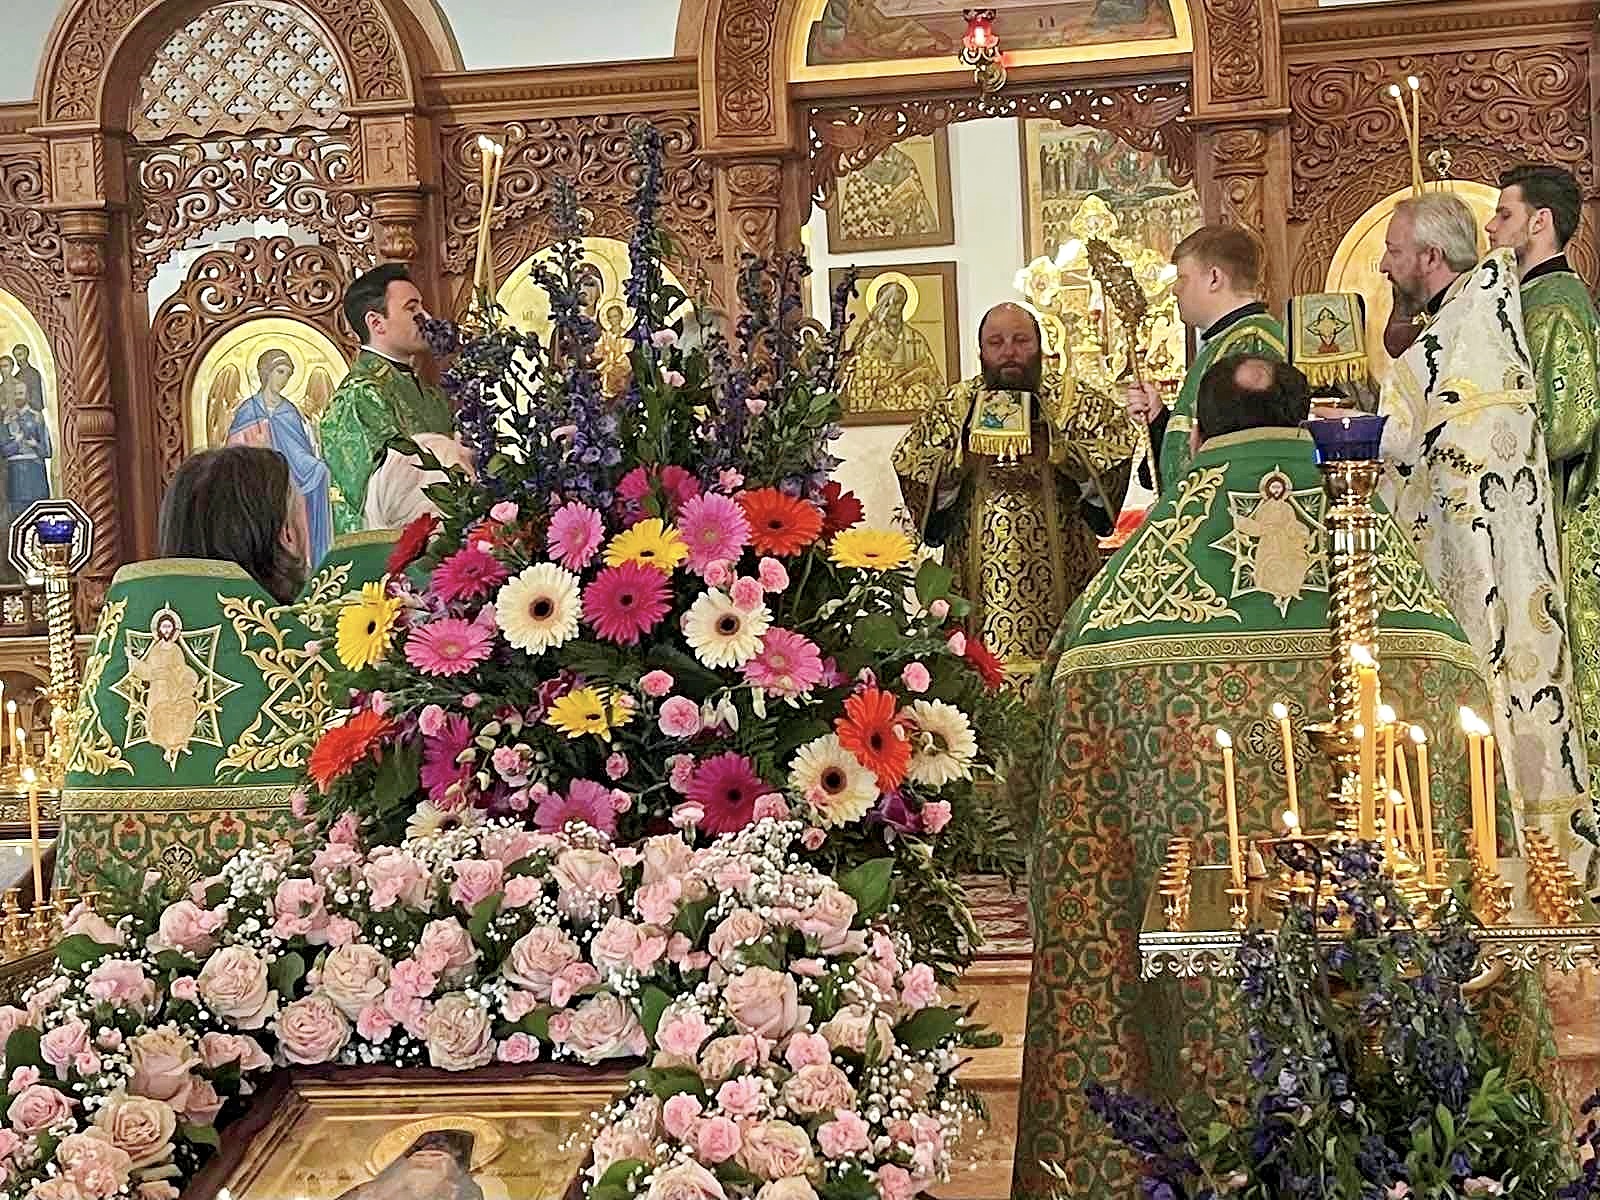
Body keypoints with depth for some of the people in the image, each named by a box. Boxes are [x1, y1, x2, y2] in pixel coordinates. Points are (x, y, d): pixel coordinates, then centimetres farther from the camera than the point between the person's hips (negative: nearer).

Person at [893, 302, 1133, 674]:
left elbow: (1118, 445, -4)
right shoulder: (954, 406, 11)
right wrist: (963, 460, -14)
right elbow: (908, 460, 2)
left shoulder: (1075, 401, 8)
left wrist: (1056, 451, -17)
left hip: (1060, 571, 0)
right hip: (980, 577, 1)